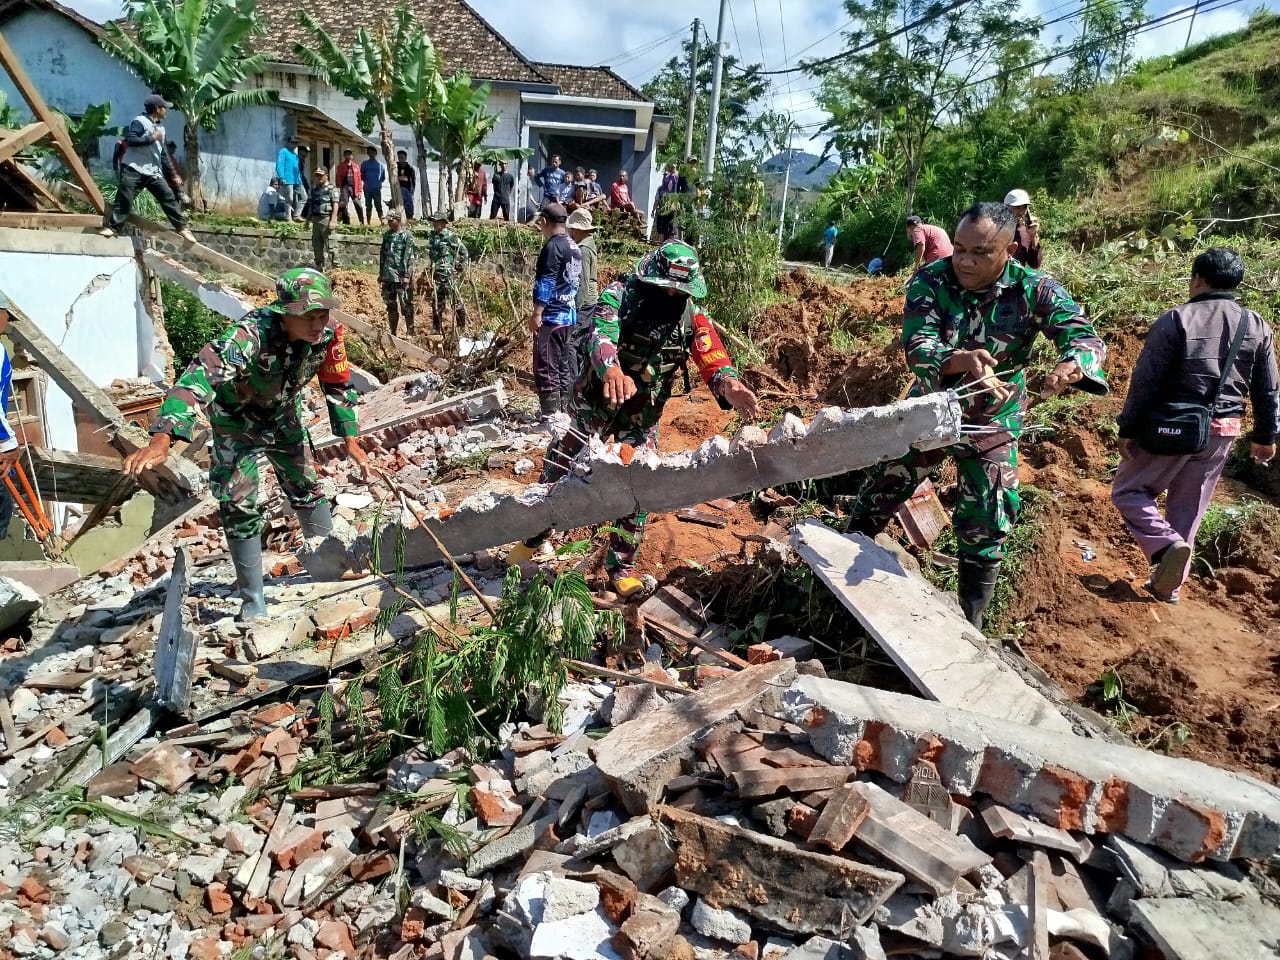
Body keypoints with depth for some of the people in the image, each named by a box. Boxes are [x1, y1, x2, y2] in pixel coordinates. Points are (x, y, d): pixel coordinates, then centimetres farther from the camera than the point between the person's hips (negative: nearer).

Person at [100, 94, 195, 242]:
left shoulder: (160, 127, 18)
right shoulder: (140, 121, -6)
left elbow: (162, 153, 23)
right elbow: (130, 140, -20)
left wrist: (173, 175, 20)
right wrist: (151, 138, -17)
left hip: (153, 172, 7)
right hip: (133, 169, -7)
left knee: (169, 197, -1)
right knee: (124, 199, -7)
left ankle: (181, 227, 4)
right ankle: (111, 227, -3)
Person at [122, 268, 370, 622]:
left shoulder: (328, 330, -24)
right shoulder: (250, 335, -42)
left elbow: (337, 384, -7)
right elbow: (201, 377, -55)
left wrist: (350, 440, -7)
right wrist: (161, 440, -69)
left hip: (284, 415, 5)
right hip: (237, 419, -4)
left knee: (307, 488, 14)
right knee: (239, 507, -7)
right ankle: (254, 606, 6)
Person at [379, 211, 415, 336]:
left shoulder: (407, 236, -6)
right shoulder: (386, 235, 13)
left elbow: (409, 257, -11)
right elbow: (382, 254, 19)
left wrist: (407, 276, -17)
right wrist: (381, 273, 16)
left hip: (401, 276, -6)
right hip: (388, 276, 6)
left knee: (406, 305, -3)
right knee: (391, 306, 11)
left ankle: (410, 332, 2)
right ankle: (393, 332, 18)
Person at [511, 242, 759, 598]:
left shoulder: (692, 317, -11)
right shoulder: (620, 295, -20)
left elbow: (714, 360, -21)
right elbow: (601, 335, -38)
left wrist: (729, 387, -46)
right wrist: (612, 370, -62)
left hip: (641, 416, 2)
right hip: (594, 402, -2)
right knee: (556, 473, 7)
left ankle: (621, 566, 21)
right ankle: (532, 536, 34)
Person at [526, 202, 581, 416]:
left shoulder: (552, 247, -13)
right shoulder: (575, 247, 13)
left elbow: (546, 284, -17)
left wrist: (537, 314, -16)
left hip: (552, 317, -9)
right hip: (569, 315, 9)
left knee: (547, 370, -6)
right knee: (565, 368, 12)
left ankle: (551, 417, -6)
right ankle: (563, 413, 18)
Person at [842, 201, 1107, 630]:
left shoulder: (1034, 290, -17)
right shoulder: (930, 281, -18)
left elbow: (1086, 337, -21)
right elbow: (917, 347, -28)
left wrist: (1072, 366, -46)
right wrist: (961, 361, -50)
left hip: (992, 423, 0)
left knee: (985, 526, 5)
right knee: (877, 495, 12)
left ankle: (971, 620, 25)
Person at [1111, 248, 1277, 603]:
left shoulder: (1175, 320, -12)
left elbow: (1144, 381, -14)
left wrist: (1128, 430, -7)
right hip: (1221, 433, 5)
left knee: (1128, 490, 10)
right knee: (1188, 510, 15)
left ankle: (1167, 544, -14)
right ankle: (1168, 585, 21)